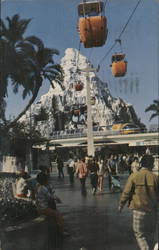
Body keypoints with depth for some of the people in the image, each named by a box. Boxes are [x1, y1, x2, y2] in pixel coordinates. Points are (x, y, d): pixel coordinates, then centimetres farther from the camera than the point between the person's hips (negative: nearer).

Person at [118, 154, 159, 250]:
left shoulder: (134, 176, -9)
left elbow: (126, 192, -5)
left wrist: (121, 205, 8)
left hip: (139, 209, -2)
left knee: (139, 233, 7)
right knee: (150, 234, 20)